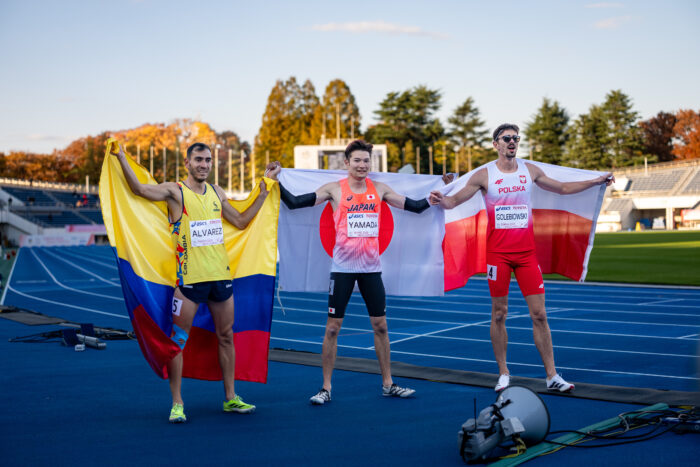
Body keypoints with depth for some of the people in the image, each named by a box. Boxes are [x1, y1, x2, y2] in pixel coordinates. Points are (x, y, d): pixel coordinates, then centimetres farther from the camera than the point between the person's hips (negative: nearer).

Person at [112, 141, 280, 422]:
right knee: (178, 341, -2)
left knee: (226, 337, 11)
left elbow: (242, 222, 22)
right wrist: (121, 158, -27)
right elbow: (139, 189, -18)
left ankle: (231, 398, 23)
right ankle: (177, 403, 8)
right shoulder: (175, 191, -2)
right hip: (189, 277, -5)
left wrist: (264, 189, 20)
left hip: (221, 275, 5)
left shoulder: (216, 193, 13)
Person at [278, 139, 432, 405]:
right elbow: (294, 203, -5)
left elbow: (416, 207, 11)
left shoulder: (379, 189, 6)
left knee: (380, 326, 8)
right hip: (342, 267, -3)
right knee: (332, 328, -1)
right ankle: (326, 387, 9)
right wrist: (275, 183, -15)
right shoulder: (334, 189, -2)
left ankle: (388, 384, 21)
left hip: (371, 267, 3)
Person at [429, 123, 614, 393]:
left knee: (539, 313, -1)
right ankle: (503, 374, 15)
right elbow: (455, 200, -3)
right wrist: (441, 200, -25)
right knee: (499, 314, 3)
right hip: (497, 252, -2)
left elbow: (562, 188, 21)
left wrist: (595, 182, 16)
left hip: (527, 251, 2)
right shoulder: (484, 175, 0)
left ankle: (551, 376, 6)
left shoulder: (530, 170, 9)